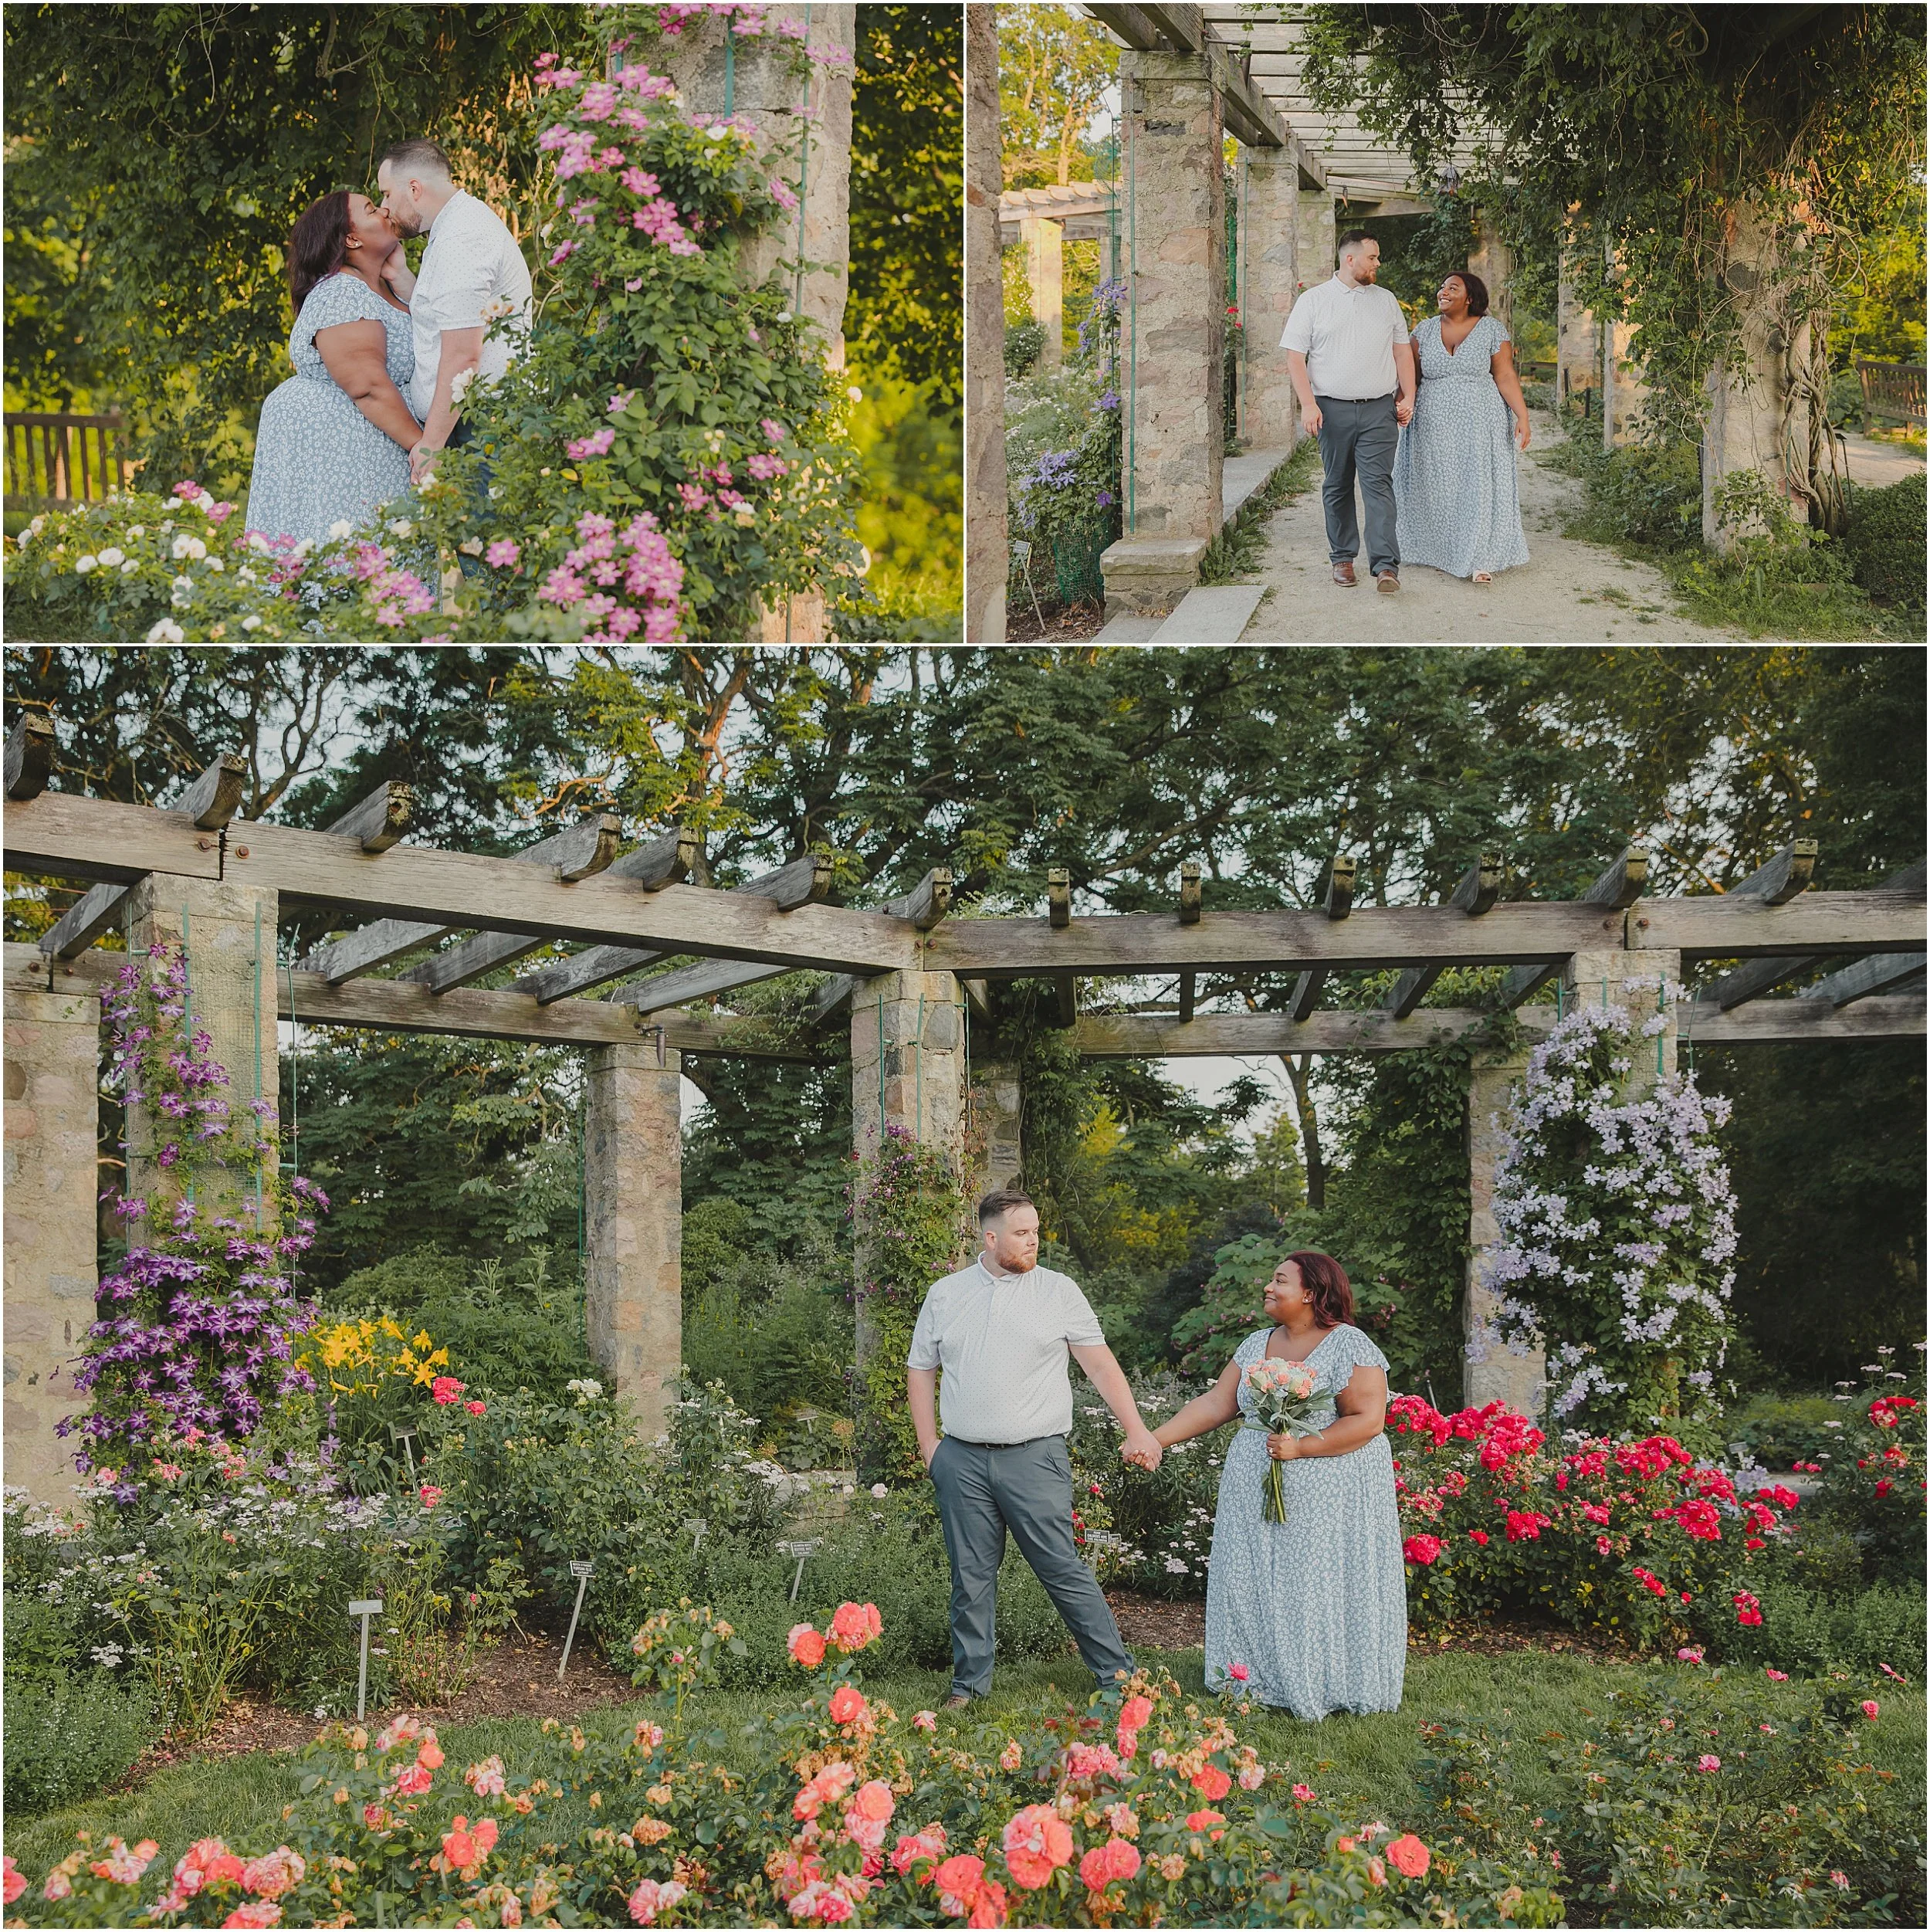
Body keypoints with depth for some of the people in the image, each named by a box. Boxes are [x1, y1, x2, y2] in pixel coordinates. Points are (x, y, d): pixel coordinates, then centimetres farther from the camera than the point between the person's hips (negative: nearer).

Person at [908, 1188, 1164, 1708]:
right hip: (962, 1460, 2)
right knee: (971, 1577, 8)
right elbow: (921, 1371, 15)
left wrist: (1137, 1431, -9)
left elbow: (1100, 1363, 0)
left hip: (1035, 1457, -2)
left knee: (1063, 1570, -4)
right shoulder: (945, 1294, 9)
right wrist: (930, 1448, 7)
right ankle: (969, 1684, 19)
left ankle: (1117, 1674, 4)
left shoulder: (1059, 1291, 3)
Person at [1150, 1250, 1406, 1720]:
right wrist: (1156, 1438, 1)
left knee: (1320, 1586, -4)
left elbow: (1368, 1420, -15)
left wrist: (1301, 1447, -21)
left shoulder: (1349, 1347, -9)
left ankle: (1329, 1687, 5)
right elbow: (1215, 1404, 10)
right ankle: (1262, 1681, 13)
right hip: (1257, 1488, 6)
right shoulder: (1257, 1345, 11)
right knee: (1253, 1585, 5)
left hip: (1329, 1488, -6)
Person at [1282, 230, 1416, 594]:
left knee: (1379, 484, -9)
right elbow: (1295, 357, 0)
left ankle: (1386, 565, -17)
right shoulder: (1313, 301, 4)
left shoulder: (1386, 301, 14)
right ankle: (1343, 558, 18)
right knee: (1337, 486, 6)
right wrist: (1308, 404, -10)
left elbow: (1402, 351, 18)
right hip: (1333, 409, -1)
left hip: (1379, 409, 1)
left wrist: (1408, 397, 7)